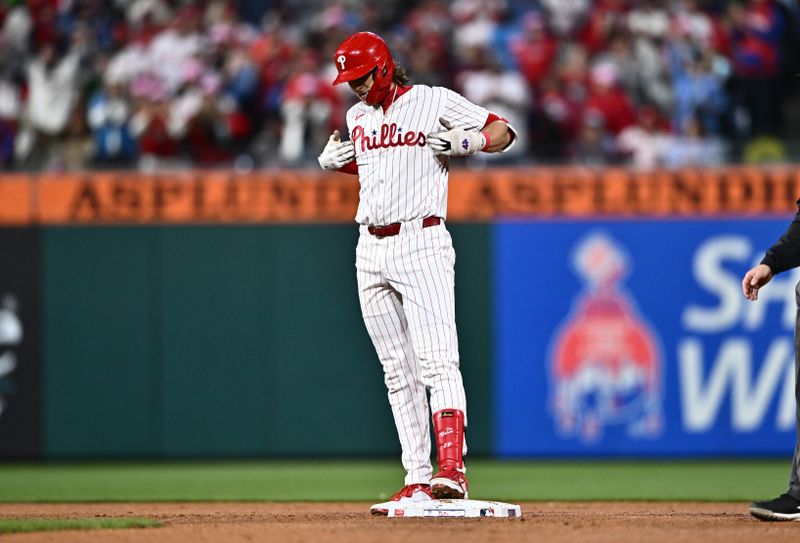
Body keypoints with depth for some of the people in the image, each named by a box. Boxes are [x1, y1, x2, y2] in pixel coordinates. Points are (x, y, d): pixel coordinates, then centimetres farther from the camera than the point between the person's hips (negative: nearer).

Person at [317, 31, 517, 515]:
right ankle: (418, 479, 6)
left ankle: (453, 470, -27)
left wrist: (465, 143, -18)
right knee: (398, 372, 5)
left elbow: (504, 133, 1)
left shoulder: (436, 102, -2)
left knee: (437, 361, -17)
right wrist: (332, 161, 13)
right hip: (371, 251, 7)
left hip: (421, 243, -7)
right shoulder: (358, 116, 17)